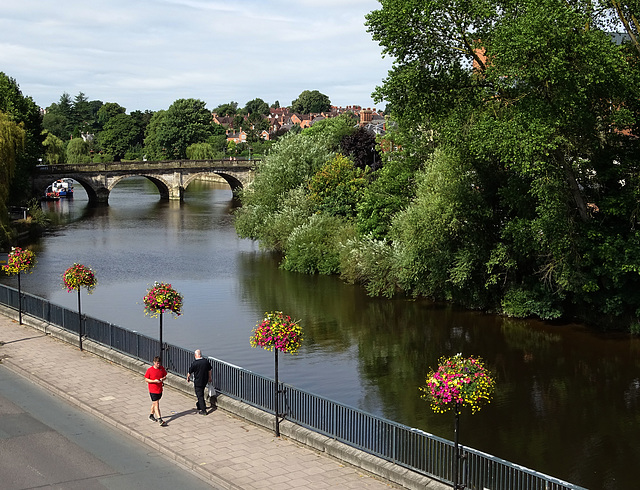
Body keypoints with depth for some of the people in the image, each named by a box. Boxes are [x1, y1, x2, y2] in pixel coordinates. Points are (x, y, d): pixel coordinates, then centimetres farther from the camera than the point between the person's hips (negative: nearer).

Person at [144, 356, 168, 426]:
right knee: (156, 404, -8)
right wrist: (154, 381, -22)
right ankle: (160, 420, -12)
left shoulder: (162, 368, 0)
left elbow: (165, 376, 12)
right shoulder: (150, 370, -13)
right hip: (153, 390, -5)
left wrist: (163, 379, -12)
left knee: (154, 403, 19)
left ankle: (151, 415, 37)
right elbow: (146, 379, -8)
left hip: (160, 389, 5)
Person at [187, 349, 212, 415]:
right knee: (201, 394, 24)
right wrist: (209, 378, 25)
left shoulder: (194, 363, -20)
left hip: (198, 382, -5)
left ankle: (203, 410, 2)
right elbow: (209, 370, 8)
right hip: (205, 381, 6)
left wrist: (188, 378, 14)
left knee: (200, 395, 2)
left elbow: (189, 373, -7)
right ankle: (199, 406, 40)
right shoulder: (206, 361, -6)